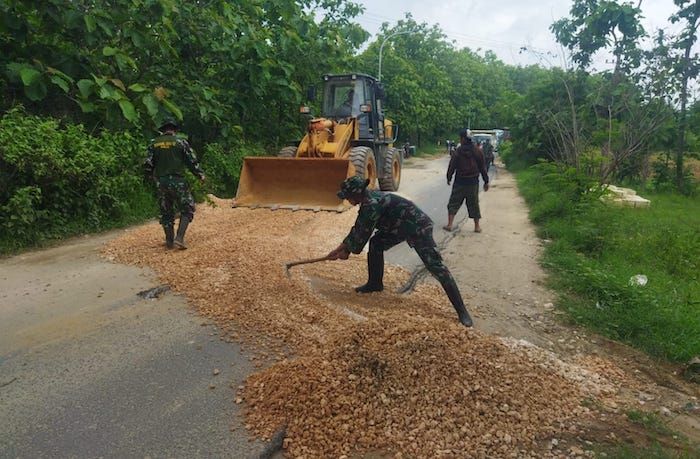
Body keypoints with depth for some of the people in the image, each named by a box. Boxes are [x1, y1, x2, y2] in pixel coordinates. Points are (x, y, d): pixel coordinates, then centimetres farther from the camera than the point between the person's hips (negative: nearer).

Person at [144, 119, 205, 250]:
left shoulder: (153, 144, 7)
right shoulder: (181, 142, -3)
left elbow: (148, 165, 7)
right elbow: (192, 162, -2)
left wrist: (152, 177, 25)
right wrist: (200, 174, 13)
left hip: (161, 182, 4)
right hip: (178, 181, -4)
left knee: (166, 213, 13)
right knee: (187, 209, 7)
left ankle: (169, 241, 17)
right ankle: (179, 238, -7)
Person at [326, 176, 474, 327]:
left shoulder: (372, 204, -25)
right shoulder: (368, 200, 4)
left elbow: (363, 233, -18)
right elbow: (358, 229, 13)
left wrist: (347, 251, -3)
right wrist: (342, 246, 13)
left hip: (418, 227, -10)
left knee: (436, 267, -13)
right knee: (376, 243, 10)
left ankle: (461, 310, -10)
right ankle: (375, 284, 24)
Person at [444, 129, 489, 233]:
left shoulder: (458, 151, -10)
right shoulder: (477, 151, 0)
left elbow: (452, 166, -6)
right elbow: (482, 167, 5)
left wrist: (449, 178, 8)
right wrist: (486, 181, 11)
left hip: (460, 182, -2)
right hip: (473, 182, 3)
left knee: (453, 203, 8)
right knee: (474, 204, 11)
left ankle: (449, 224, 4)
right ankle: (477, 226, 15)